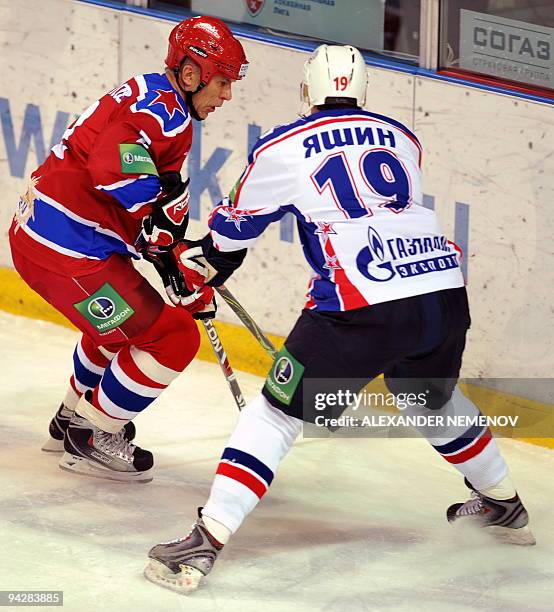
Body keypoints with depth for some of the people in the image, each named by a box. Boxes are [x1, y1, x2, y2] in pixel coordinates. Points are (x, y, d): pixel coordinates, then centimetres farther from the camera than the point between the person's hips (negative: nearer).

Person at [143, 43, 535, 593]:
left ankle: (205, 542, -5)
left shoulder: (283, 148, 6)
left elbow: (234, 228, 19)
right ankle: (504, 505, 47)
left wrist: (205, 261, 40)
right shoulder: (402, 139, 19)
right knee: (434, 398, 32)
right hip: (445, 292, 5)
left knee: (279, 411, 4)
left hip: (362, 306, -5)